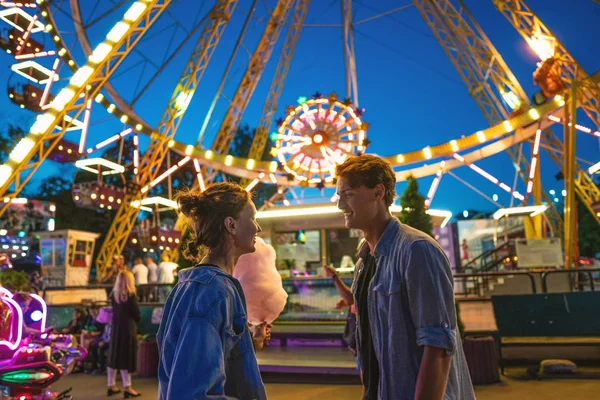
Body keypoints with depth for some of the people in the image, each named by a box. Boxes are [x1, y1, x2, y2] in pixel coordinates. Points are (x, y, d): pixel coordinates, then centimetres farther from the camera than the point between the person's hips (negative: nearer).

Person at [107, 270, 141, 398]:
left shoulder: (114, 294, 3)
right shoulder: (130, 295, -14)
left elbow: (115, 310, 10)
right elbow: (136, 314, -8)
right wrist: (135, 321, 10)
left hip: (115, 327, 6)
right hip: (127, 328, -6)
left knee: (114, 356, 12)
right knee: (126, 357, -2)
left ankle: (111, 386, 21)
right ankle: (127, 387, 2)